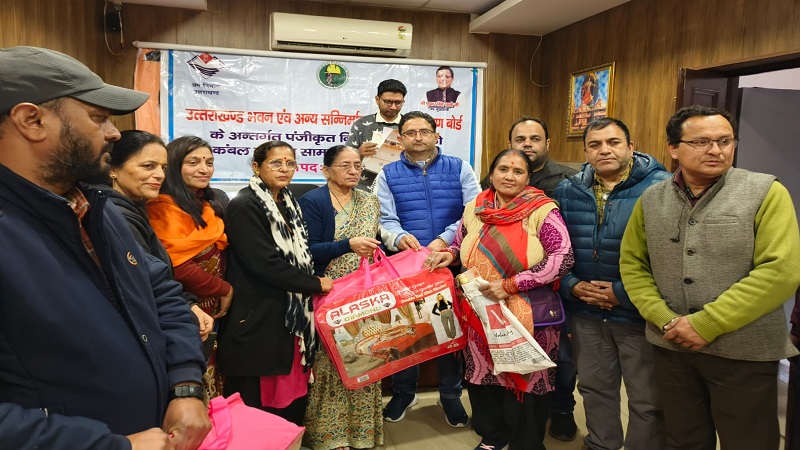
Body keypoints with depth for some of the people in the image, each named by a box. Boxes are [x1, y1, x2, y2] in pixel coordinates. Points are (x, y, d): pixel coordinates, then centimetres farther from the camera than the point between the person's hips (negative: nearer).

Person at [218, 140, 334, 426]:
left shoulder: (288, 203, 14)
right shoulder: (244, 206, -12)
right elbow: (264, 263, -20)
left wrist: (312, 285, 6)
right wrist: (315, 285, -13)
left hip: (292, 314, 8)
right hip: (258, 318, -8)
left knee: (293, 399, 12)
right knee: (256, 406, 2)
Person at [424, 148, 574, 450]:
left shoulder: (542, 210, -10)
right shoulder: (474, 209, 5)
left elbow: (563, 258, -16)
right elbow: (461, 246, 19)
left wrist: (510, 285, -20)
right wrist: (449, 254, -5)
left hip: (527, 316, -4)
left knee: (524, 382, 9)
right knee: (484, 376, 15)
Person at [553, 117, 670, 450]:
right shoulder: (568, 191, 4)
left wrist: (626, 294, -17)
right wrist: (572, 286, -5)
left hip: (640, 312, -4)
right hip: (585, 313, 5)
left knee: (646, 400, 9)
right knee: (594, 388, 21)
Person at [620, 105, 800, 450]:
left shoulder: (765, 192, -8)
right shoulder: (651, 199, 4)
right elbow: (632, 263, 6)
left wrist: (707, 325, -17)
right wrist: (665, 320, -9)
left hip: (744, 353, -3)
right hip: (670, 347, 3)